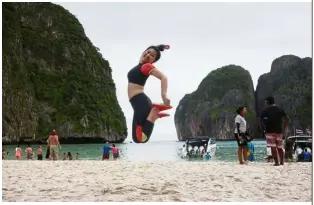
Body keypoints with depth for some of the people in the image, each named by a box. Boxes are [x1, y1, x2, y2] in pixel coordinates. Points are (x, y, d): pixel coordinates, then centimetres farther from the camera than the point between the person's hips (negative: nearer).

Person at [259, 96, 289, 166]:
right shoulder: (280, 110, 10)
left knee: (273, 147, -5)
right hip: (279, 131, 4)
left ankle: (276, 162, -10)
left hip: (270, 131, -4)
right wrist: (284, 128, 9)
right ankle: (282, 162, 14)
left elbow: (259, 119, -4)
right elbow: (287, 119, 5)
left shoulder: (265, 111, 1)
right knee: (279, 147, 14)